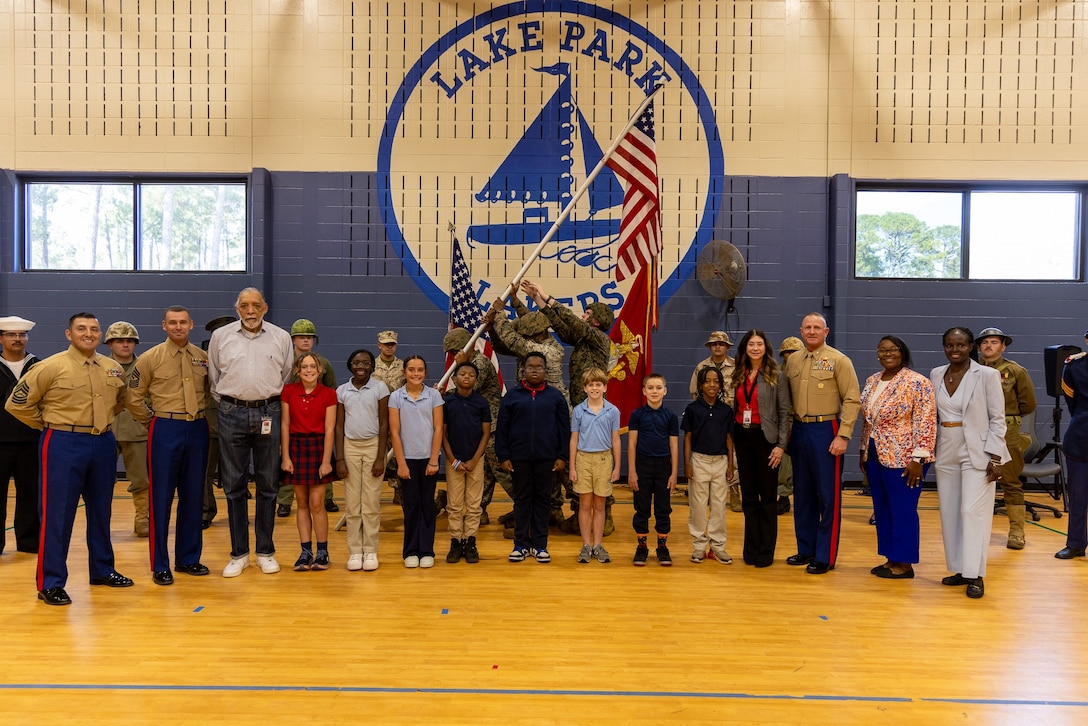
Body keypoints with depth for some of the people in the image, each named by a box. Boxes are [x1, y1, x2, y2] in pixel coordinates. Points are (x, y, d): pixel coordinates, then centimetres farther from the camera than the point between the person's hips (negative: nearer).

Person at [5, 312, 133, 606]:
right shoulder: (51, 367, -9)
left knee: (101, 511, 15)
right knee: (57, 514, -1)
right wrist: (47, 424, 1)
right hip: (63, 445, -5)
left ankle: (102, 570, 28)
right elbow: (17, 403, -5)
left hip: (103, 444, 5)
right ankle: (51, 583, 9)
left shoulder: (113, 368, 6)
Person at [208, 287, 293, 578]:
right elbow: (213, 378, 13)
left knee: (268, 485, 5)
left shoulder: (281, 337, 5)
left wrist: (275, 406, 8)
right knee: (233, 485, 5)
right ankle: (238, 553, 16)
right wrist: (227, 404, 11)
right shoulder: (220, 336, 5)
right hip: (232, 414, 0)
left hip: (268, 414, 0)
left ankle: (265, 551, 17)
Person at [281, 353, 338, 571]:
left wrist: (326, 461, -9)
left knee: (316, 503, -3)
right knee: (302, 503, 8)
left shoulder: (328, 394, -4)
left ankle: (322, 551, 9)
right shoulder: (288, 391, 1)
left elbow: (329, 429, -5)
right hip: (296, 446, 2)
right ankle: (306, 552, 15)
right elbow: (285, 425, 1)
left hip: (319, 447, -2)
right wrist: (285, 457, -3)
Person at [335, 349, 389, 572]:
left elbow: (384, 424, -2)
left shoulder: (380, 388, -2)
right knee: (352, 503, 4)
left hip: (372, 446, -2)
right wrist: (339, 458, -1)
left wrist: (380, 457, -7)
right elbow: (339, 426, 6)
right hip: (350, 447, 2)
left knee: (371, 503, 0)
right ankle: (354, 551, 11)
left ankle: (370, 551, 8)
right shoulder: (342, 391, 5)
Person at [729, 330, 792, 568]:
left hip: (765, 437, -4)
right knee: (748, 495, 10)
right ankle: (751, 548, 19)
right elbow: (735, 408, 9)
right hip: (742, 437, 4)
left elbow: (784, 412, -6)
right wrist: (731, 439, 2)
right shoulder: (738, 376, 8)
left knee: (767, 496, 4)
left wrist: (781, 445, -12)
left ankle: (766, 551, 13)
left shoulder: (776, 376, -4)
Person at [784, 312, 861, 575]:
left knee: (828, 496, 1)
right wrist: (787, 430, 7)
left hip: (826, 431, -5)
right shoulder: (792, 361, 10)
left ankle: (825, 556, 9)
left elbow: (852, 400, -10)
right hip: (799, 431, 5)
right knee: (802, 494, 13)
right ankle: (805, 549, 25)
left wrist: (843, 435, -16)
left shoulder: (839, 361, -5)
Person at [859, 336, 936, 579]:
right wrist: (864, 451, 15)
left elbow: (925, 423, -15)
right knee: (882, 509, 12)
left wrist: (918, 459, -18)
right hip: (875, 457, 7)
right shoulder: (871, 381, 10)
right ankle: (890, 559, 22)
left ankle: (905, 564, 11)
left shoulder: (917, 383, -11)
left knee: (902, 511, 1)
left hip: (903, 459, -7)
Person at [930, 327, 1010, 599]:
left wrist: (994, 457, -12)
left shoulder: (987, 375, -7)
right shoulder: (936, 375, 6)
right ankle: (960, 569, 19)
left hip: (977, 454, -5)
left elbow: (997, 419, -7)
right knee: (950, 514, 8)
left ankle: (975, 575, 2)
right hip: (946, 454, 5)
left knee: (973, 512, -6)